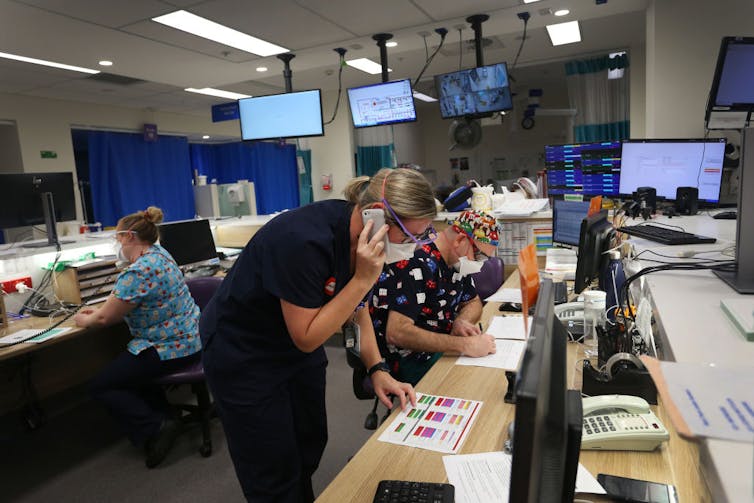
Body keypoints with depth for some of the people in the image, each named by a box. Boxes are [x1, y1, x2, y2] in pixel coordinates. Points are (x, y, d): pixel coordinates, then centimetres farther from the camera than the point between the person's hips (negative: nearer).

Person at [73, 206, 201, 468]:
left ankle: (154, 429, -4)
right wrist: (101, 309, 14)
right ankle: (163, 418, 22)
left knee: (100, 386, 3)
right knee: (124, 369, 30)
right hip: (188, 338, 10)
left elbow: (105, 318, -14)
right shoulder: (158, 252, 7)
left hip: (171, 348, -10)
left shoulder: (138, 272, -24)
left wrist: (85, 320, 6)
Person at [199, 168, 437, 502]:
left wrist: (377, 370, -7)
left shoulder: (358, 233, -12)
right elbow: (306, 338, -27)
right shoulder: (304, 240, -36)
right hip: (243, 355, -7)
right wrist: (363, 279, -33)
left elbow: (355, 306, 2)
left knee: (311, 446, 19)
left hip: (298, 345, 7)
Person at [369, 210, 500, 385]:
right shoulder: (417, 266, -25)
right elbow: (396, 333, -33)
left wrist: (461, 322, -9)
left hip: (441, 348, 8)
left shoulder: (456, 261, 3)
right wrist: (464, 345, -33)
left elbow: (473, 302, 16)